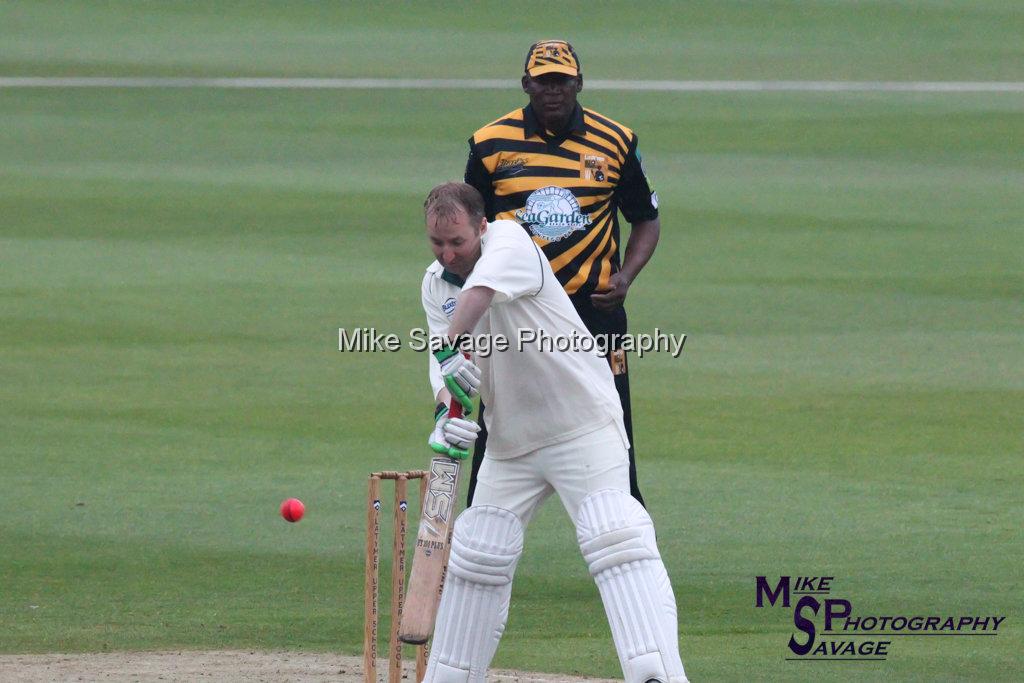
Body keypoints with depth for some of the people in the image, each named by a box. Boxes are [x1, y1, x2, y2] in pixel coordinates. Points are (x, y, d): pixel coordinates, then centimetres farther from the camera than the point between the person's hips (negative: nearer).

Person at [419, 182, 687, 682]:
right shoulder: (435, 284, 5)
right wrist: (445, 411, -27)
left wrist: (452, 344, -53)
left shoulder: (509, 241, -14)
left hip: (584, 426, -7)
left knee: (615, 538, -21)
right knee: (475, 554, 7)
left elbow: (480, 290, -36)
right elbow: (443, 362, -6)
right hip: (510, 443, 7)